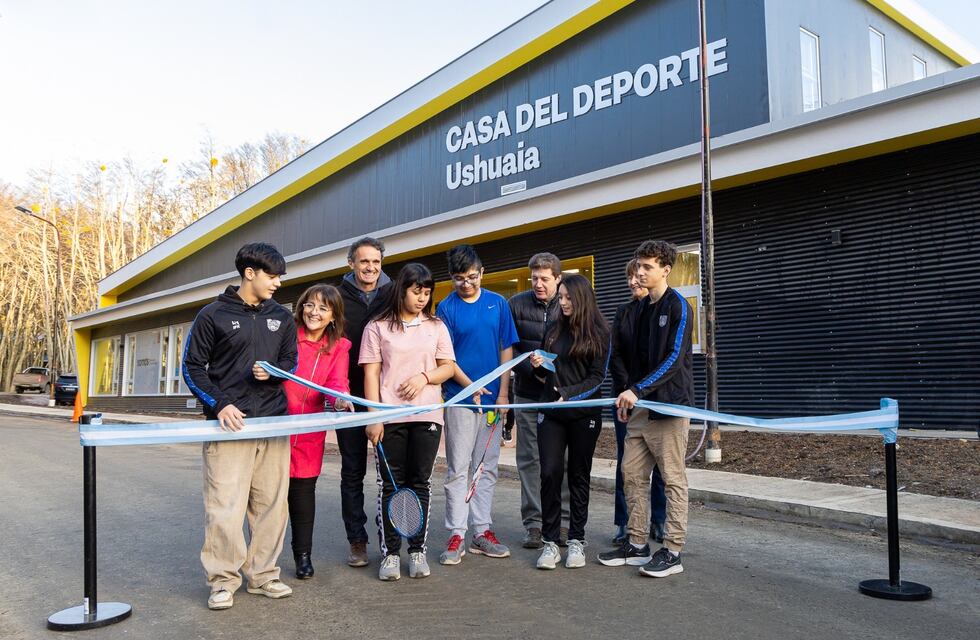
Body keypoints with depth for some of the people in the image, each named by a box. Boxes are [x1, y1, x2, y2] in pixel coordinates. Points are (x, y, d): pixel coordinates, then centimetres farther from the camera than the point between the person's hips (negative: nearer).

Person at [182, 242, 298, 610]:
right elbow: (192, 367, 2)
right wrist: (219, 404, -10)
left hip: (274, 423, 4)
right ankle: (223, 580, 9)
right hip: (230, 424, -4)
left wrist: (273, 373, -4)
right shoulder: (213, 315, 0)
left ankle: (263, 575, 20)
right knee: (225, 505, -5)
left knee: (271, 504, 7)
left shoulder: (281, 317, 12)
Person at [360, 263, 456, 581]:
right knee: (390, 485, 3)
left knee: (421, 483, 7)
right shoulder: (377, 327, 3)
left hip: (427, 416, 2)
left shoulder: (437, 326, 12)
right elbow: (371, 374, -1)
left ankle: (417, 550, 18)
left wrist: (424, 377, -10)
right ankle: (390, 553, 13)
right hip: (389, 417, -2)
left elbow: (447, 367, 11)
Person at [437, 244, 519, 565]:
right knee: (458, 469, 0)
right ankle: (456, 535, 7)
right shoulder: (446, 308, -2)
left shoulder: (498, 303, 6)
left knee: (487, 468, 9)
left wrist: (503, 393, 0)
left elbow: (507, 350, 7)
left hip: (493, 398, 3)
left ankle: (482, 532, 18)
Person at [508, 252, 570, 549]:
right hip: (528, 394, 1)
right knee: (529, 459, 4)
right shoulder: (516, 305, 2)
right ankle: (533, 523, 12)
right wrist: (533, 369, -11)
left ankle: (563, 521, 14)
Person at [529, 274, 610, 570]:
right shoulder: (554, 330, 11)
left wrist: (569, 394, -19)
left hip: (584, 414, -3)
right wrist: (539, 366, -4)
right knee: (550, 473, -4)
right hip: (551, 412, 3)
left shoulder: (599, 332, -1)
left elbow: (597, 377, -6)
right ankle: (550, 541, 4)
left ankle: (576, 540, 16)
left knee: (579, 475, 6)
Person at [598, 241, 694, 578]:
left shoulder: (678, 306, -8)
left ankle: (672, 551, 9)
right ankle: (637, 544, 19)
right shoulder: (635, 309, 15)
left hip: (669, 404, -7)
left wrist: (638, 390, -22)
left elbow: (674, 359, -16)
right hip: (638, 405, 8)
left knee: (673, 478, 1)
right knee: (632, 474, 8)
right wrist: (626, 396, 9)